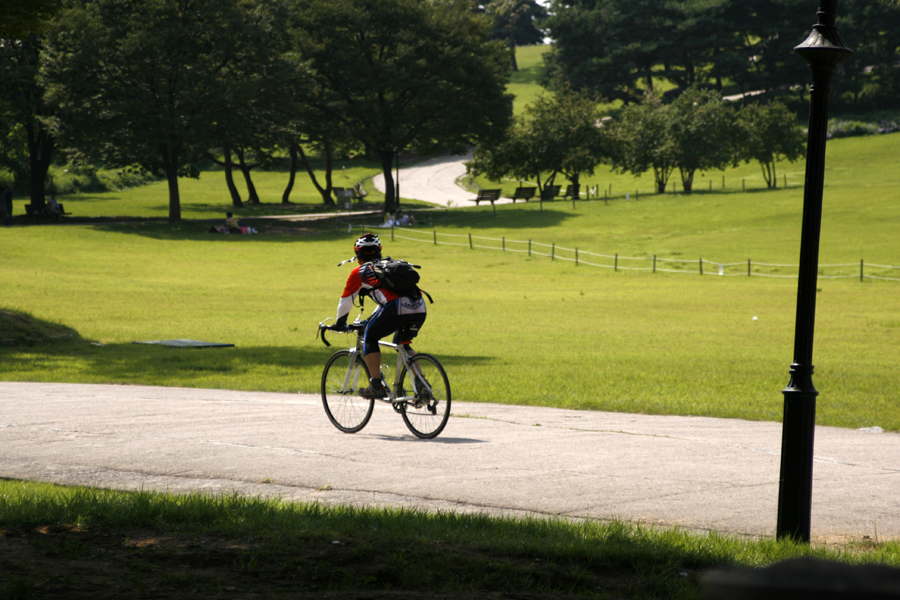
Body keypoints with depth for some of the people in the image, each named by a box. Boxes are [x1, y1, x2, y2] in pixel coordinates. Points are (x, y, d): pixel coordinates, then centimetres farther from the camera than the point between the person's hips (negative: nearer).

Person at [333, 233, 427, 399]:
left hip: (396, 309, -6)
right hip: (420, 309, 6)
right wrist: (372, 320, 59)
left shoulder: (359, 272, 17)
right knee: (402, 343, 29)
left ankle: (376, 386, 8)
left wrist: (340, 324, 41)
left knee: (369, 338, 17)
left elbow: (345, 302, 23)